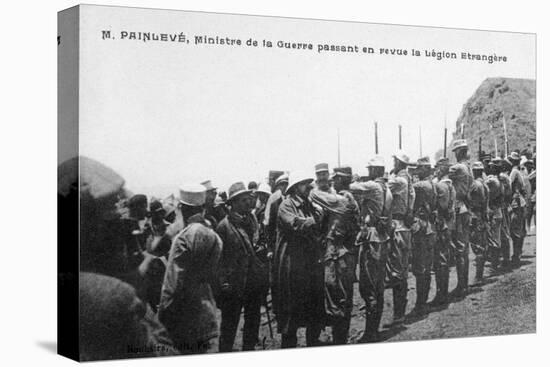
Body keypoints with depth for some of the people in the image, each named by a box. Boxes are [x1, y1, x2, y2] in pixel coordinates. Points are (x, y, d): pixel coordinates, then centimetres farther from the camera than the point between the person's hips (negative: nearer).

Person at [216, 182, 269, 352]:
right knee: (229, 325, 3)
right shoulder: (224, 226, -9)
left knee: (253, 322, 14)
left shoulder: (253, 220, 10)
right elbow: (219, 257, -9)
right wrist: (223, 283, -14)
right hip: (234, 285, -6)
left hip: (255, 283, 6)